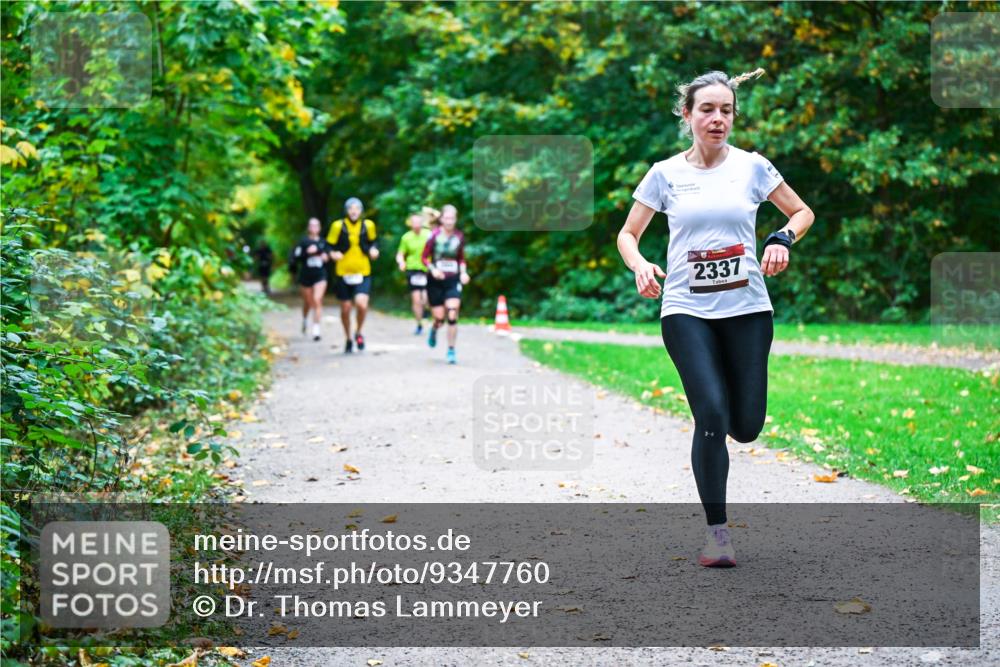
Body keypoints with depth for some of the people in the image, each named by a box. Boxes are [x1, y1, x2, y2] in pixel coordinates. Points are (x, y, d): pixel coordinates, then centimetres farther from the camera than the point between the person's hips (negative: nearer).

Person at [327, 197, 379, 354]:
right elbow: (330, 245, 2)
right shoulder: (338, 226, -5)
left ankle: (358, 333, 9)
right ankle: (348, 339, 31)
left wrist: (374, 249, -2)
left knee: (362, 304, -20)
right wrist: (333, 254, -18)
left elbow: (373, 240, 18)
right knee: (345, 309, 7)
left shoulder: (368, 225, 0)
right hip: (343, 273, 0)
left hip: (363, 273, 0)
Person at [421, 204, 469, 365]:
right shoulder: (434, 236, -8)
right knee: (439, 318, 1)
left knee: (453, 316, -11)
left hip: (453, 281, 1)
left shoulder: (459, 237, 1)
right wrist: (432, 269, -17)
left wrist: (463, 272, -1)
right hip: (436, 281, -1)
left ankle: (451, 350, 1)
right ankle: (434, 330, 39)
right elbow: (424, 257, -1)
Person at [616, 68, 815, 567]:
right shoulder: (666, 174, 4)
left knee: (746, 428, -3)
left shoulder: (752, 166, 4)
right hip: (685, 309, -1)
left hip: (747, 307, 1)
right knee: (712, 414, -17)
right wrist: (639, 265, -11)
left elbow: (802, 212, 15)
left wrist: (783, 239, -7)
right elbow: (628, 234, 11)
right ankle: (717, 531, -4)